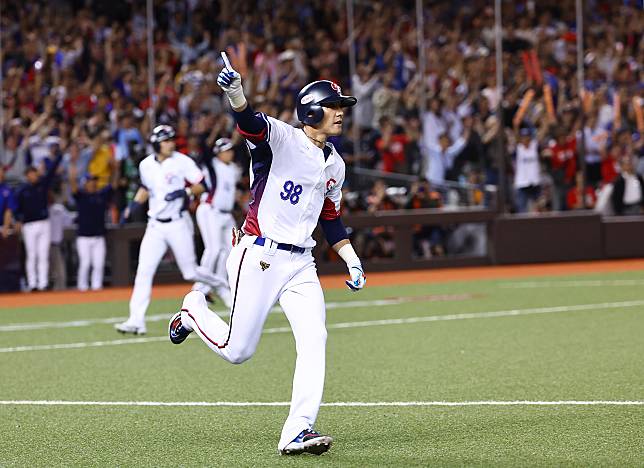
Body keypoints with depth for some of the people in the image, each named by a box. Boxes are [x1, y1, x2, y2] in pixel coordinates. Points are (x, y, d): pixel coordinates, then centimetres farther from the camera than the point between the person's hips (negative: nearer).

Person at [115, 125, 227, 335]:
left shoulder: (182, 161, -8)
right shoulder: (146, 165, 4)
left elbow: (201, 186, -7)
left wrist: (185, 192, -24)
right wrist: (131, 208, 7)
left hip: (178, 225, -4)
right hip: (155, 226, 4)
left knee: (191, 273, 1)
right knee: (143, 272, -7)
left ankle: (221, 284, 33)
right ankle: (136, 321, -7)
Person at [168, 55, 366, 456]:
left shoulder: (335, 164, 15)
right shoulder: (280, 138, -7)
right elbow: (250, 123, -28)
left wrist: (352, 260, 13)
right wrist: (235, 92, -50)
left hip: (300, 264, 6)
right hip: (258, 257, -6)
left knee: (314, 340, -14)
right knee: (238, 351, -2)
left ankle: (298, 432, -15)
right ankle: (194, 309, 30)